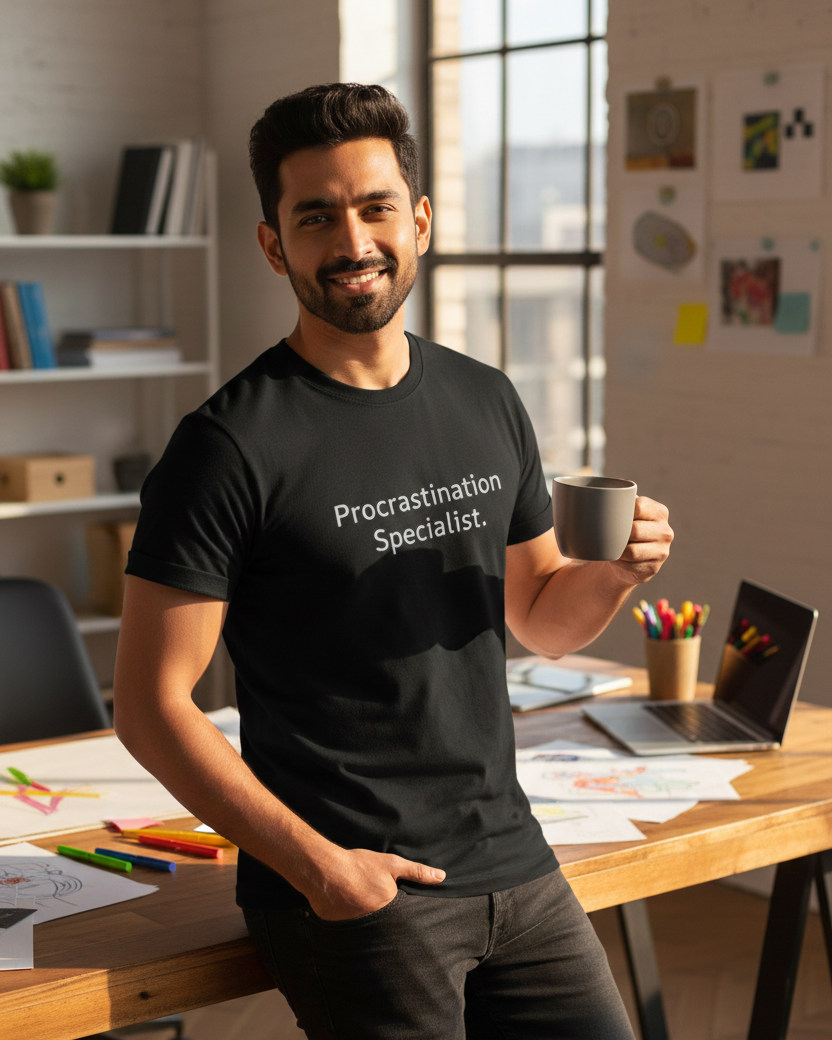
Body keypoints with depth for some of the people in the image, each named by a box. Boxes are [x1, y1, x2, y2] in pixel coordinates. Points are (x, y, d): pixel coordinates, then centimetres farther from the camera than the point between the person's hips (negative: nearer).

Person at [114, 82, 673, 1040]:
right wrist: (316, 862, -17)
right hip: (355, 893, -5)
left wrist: (615, 573, -3)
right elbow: (149, 705, -12)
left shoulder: (486, 403, 8)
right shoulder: (230, 445, -12)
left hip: (512, 866, 6)